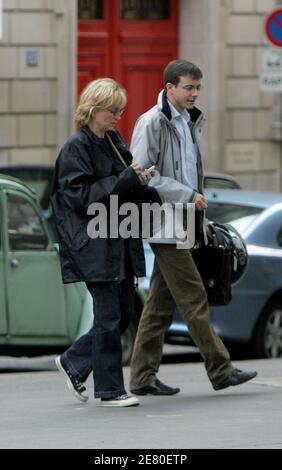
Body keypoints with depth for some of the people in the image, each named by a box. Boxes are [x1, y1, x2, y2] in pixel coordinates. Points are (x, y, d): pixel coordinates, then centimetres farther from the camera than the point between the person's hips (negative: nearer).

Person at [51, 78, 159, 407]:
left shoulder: (115, 142, 14)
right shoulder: (76, 148, -10)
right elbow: (79, 196, -17)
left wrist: (140, 184, 1)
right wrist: (125, 182, -18)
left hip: (119, 243, 8)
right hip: (94, 246, -8)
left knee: (123, 315, 10)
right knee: (109, 317, -5)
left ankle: (73, 363, 26)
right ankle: (109, 390, 3)